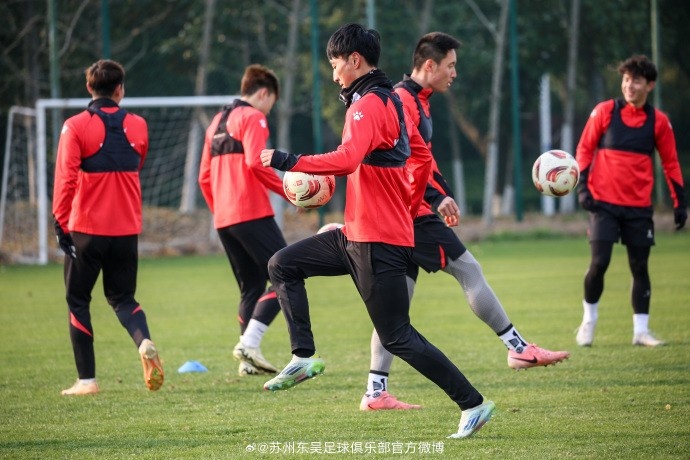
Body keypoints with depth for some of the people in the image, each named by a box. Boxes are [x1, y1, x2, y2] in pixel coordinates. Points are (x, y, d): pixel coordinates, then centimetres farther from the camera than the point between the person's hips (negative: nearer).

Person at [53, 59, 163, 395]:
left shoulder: (76, 127, -8)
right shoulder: (138, 126, 5)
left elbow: (65, 178, -13)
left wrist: (60, 221, -7)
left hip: (86, 229, -3)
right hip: (127, 229, 4)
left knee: (78, 300, 9)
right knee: (122, 297, 17)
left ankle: (87, 379, 5)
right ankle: (144, 342, -14)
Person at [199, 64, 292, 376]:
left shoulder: (217, 122, 22)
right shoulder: (253, 118, -4)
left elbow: (204, 177, 22)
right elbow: (256, 163, -18)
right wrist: (288, 191, -12)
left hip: (223, 219, 9)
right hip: (252, 213, -9)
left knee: (251, 286, 13)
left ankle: (248, 361, 6)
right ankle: (249, 342, -20)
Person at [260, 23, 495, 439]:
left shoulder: (368, 105, -16)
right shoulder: (391, 101, 14)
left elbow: (347, 159, -31)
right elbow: (422, 158, 23)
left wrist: (288, 162, -26)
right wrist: (408, 209, 27)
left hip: (378, 243, -10)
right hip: (357, 234, 10)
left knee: (397, 337, -7)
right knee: (283, 265, 10)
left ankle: (473, 404, -2)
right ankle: (304, 358, 4)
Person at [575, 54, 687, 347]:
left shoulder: (658, 121, 3)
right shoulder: (604, 112, -1)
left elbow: (670, 163, 9)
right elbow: (584, 150, 4)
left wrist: (680, 202, 6)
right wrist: (582, 187, -5)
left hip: (639, 207, 2)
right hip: (604, 203, -2)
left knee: (640, 266, 2)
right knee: (599, 263, -10)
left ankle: (641, 331, 10)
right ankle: (589, 320, 11)